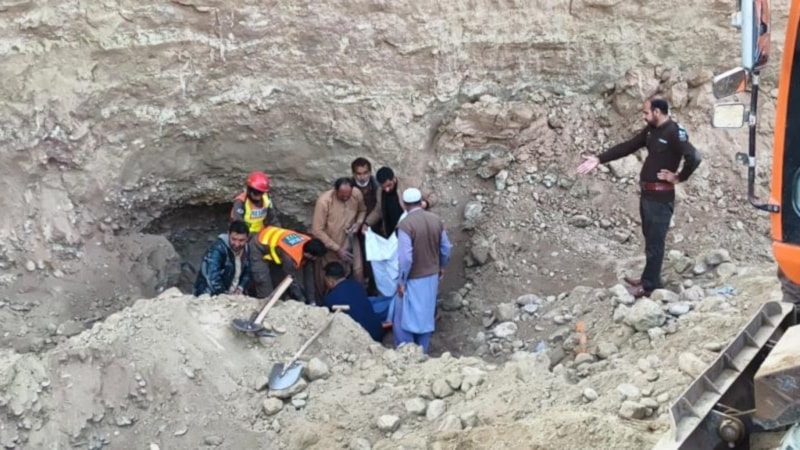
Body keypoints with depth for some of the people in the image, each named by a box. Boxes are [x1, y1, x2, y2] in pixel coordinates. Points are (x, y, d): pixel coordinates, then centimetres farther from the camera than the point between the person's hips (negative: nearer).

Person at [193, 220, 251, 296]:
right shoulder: (218, 249, -19)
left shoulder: (245, 249, 1)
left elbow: (247, 272, 14)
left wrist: (241, 288, -2)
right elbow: (213, 278, -27)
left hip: (233, 295, 5)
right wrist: (225, 295, -21)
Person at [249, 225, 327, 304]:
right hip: (258, 248, -8)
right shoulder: (290, 256, -39)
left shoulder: (309, 245, -18)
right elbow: (292, 281, -26)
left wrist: (312, 302, -7)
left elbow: (308, 276, -9)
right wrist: (303, 303, -16)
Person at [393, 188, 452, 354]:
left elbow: (405, 258, -23)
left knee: (405, 319, 7)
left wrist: (402, 281, -13)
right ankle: (422, 353, 28)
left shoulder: (405, 224, -21)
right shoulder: (436, 220, -3)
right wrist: (441, 267, 23)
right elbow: (446, 248, 6)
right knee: (426, 316, 18)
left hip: (413, 279, -6)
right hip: (432, 276, 6)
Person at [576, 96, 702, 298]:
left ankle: (650, 285, 12)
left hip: (661, 197, -9)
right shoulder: (651, 130, 9)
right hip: (647, 194, 9)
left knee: (655, 242, 2)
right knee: (650, 239, 19)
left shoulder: (674, 132, -19)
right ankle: (648, 278, 32)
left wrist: (679, 177, -17)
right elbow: (627, 147, 14)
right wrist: (599, 159, 10)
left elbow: (694, 157, -30)